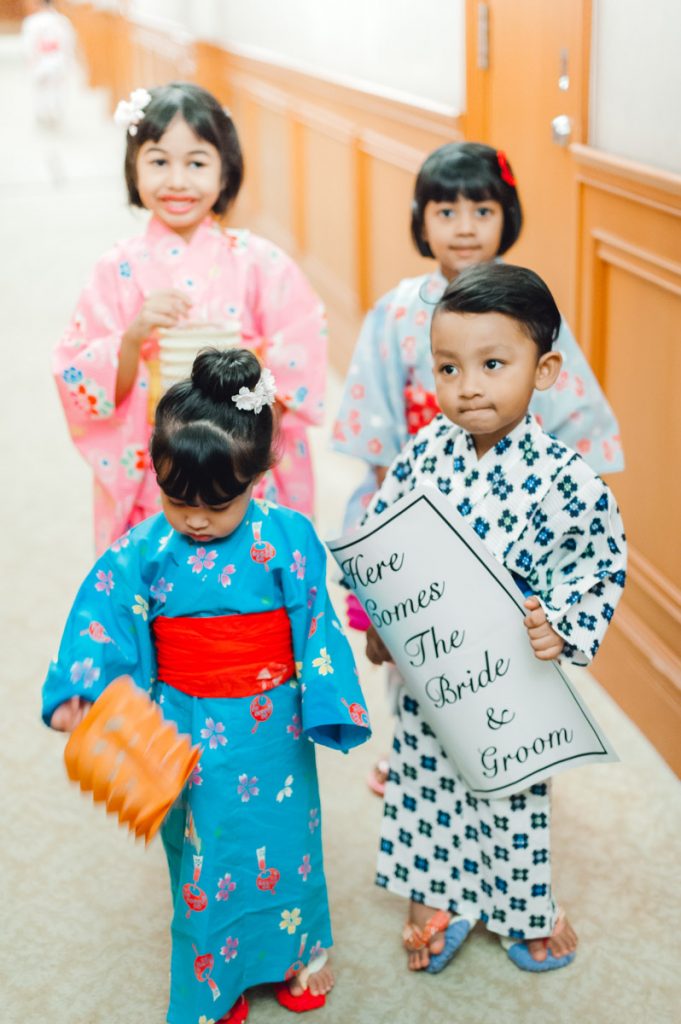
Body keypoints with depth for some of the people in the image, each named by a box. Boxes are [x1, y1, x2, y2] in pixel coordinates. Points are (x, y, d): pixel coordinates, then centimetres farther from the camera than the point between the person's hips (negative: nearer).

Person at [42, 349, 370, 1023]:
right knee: (200, 848, 15)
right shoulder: (142, 553, -12)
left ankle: (299, 950, 44)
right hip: (185, 729, 1)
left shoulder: (286, 539, -13)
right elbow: (102, 625, -12)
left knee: (281, 839, 18)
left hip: (270, 727, 0)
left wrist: (325, 705, -8)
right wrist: (76, 696, -26)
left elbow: (317, 627, -7)